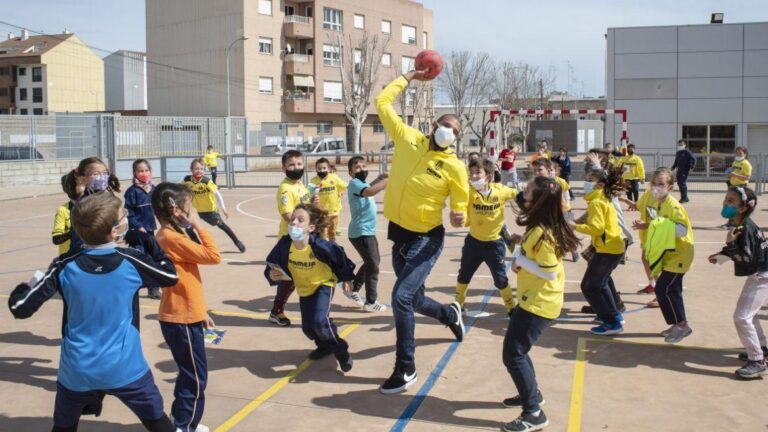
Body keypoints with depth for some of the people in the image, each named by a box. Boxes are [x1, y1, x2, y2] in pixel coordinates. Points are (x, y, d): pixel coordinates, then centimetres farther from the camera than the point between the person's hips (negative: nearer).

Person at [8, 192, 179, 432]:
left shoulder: (64, 266, -9)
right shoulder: (131, 262, -11)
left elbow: (19, 307, -6)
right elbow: (171, 275, 8)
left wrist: (29, 285, 15)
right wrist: (147, 240, 15)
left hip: (76, 371, 1)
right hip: (125, 369, -1)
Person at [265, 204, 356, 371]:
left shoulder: (319, 245, -33)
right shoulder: (284, 244, -26)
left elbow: (338, 255, -14)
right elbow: (272, 264, -11)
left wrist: (346, 277, 1)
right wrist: (272, 275, -34)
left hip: (324, 284, -4)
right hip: (304, 288, 5)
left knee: (319, 321, -24)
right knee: (308, 328, 8)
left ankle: (340, 350, 2)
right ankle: (325, 345, 42)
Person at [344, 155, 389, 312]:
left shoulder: (362, 183, 14)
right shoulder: (354, 183, -16)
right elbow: (370, 191, -36)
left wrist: (379, 178, 19)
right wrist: (389, 179, -34)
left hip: (368, 231, 10)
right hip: (361, 232, -10)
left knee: (373, 262, 23)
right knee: (373, 266, -4)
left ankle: (353, 289, 33)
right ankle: (371, 302, 4)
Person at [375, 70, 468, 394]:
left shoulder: (454, 166, -9)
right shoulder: (408, 139, -1)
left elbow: (460, 204, -3)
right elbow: (382, 102, 4)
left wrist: (458, 217, -25)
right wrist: (409, 77, 8)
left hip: (426, 239, -5)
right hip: (398, 233, 5)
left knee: (401, 298, -17)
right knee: (414, 299, 18)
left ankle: (406, 369, -2)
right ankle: (450, 314, 52)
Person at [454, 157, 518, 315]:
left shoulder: (500, 190, -14)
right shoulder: (469, 192, -16)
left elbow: (518, 195, 1)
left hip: (494, 243, -1)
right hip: (474, 241, 1)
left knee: (500, 278, 7)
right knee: (464, 275, 17)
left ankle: (511, 307, 28)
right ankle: (458, 303, 39)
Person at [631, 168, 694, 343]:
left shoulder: (673, 206, -22)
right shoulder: (655, 204, 4)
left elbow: (683, 230, -33)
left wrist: (660, 223, -35)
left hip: (678, 255, -9)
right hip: (668, 255, 9)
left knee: (664, 289, -11)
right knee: (671, 290, 15)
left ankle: (681, 325, 2)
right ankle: (678, 324, 27)